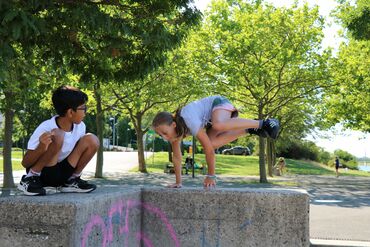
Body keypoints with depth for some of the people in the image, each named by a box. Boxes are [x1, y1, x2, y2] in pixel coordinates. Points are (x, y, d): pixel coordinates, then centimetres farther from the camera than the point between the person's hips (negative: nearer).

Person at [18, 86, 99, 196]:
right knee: (57, 135, -32)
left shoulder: (80, 127, -5)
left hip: (61, 173, 6)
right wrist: (41, 147, -40)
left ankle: (72, 181, 3)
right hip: (41, 174, -6)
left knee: (92, 140, -8)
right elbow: (25, 163, -20)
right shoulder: (46, 128, -23)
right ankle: (31, 178, -15)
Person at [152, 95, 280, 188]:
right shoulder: (173, 130, -12)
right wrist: (178, 182, 0)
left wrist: (210, 175, -23)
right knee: (213, 142, -23)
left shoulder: (190, 123, -36)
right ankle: (249, 130, -7)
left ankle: (262, 123, -27)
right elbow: (176, 156, -1)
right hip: (211, 119, 8)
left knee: (218, 126, -42)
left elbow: (208, 148, -32)